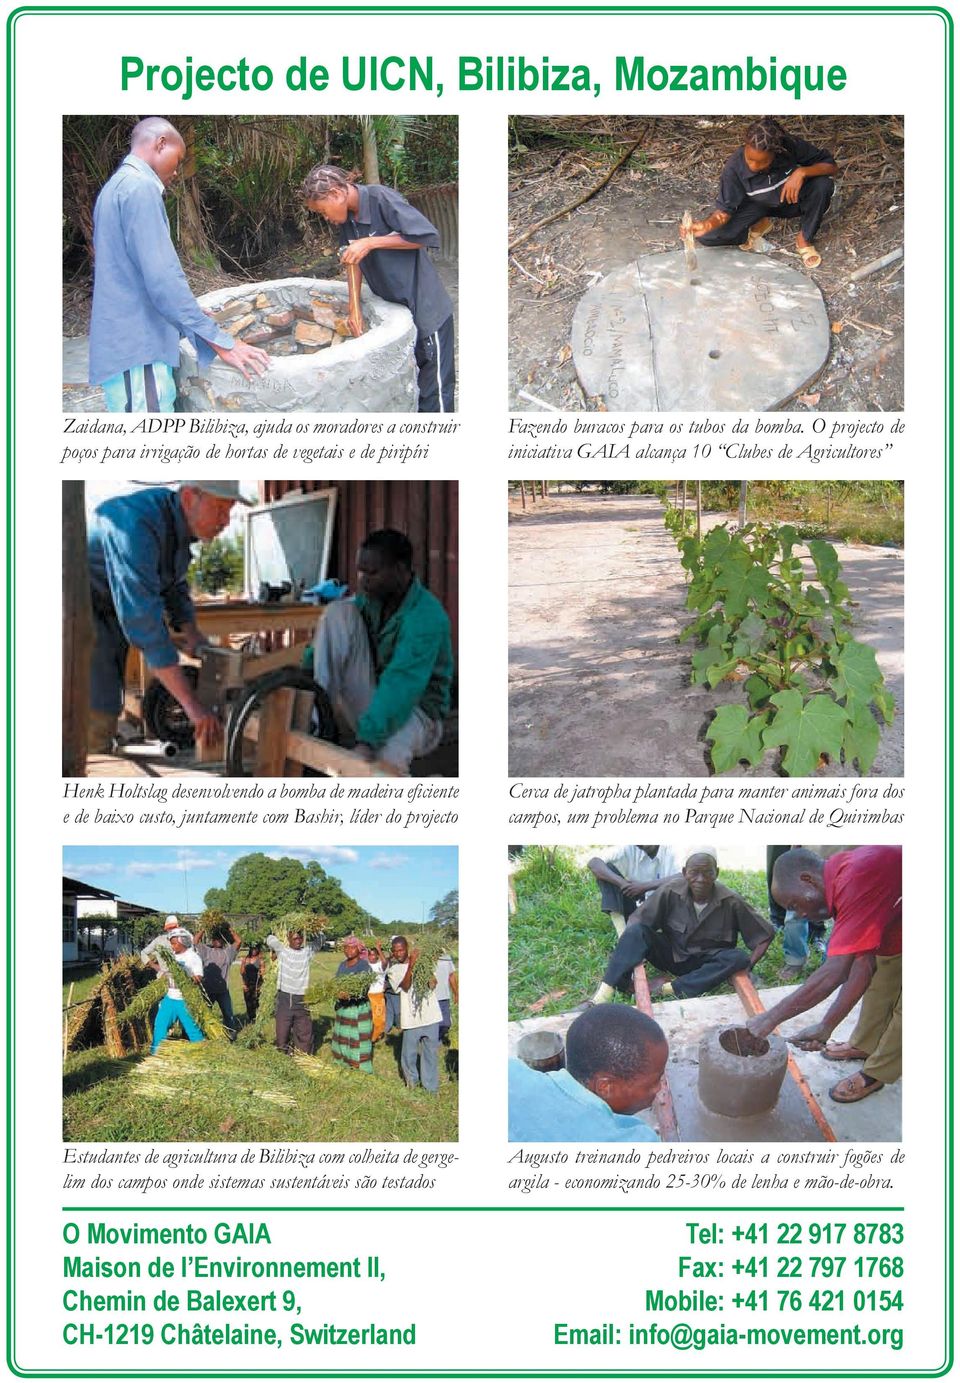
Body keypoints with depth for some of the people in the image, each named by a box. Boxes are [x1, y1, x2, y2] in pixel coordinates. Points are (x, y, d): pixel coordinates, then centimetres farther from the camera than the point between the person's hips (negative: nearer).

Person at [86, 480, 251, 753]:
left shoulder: (179, 522, -4)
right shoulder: (139, 526, -34)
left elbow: (173, 585, 14)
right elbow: (144, 620, -39)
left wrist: (192, 633, -6)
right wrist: (192, 704, -39)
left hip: (107, 615, 10)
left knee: (107, 707, 11)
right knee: (96, 714, -18)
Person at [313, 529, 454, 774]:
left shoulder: (426, 617, -24)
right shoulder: (369, 597, -1)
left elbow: (402, 685, -36)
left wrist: (368, 738, -47)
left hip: (412, 709, -7)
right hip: (367, 701, 7)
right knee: (339, 611, -13)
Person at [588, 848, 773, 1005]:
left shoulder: (730, 901, -17)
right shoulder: (670, 893, -16)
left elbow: (765, 934, -8)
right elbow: (635, 922, -13)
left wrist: (747, 967, -20)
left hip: (707, 964, 0)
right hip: (671, 955, 0)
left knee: (739, 957, -31)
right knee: (636, 931, -27)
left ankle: (670, 989, -33)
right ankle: (603, 995, -39)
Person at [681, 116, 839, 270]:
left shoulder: (791, 146, -31)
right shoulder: (734, 167, -30)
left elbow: (832, 167, -23)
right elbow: (725, 210, -24)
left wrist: (802, 172, -42)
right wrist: (708, 224, -46)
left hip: (791, 199, 0)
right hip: (758, 205, 0)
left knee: (823, 184, -33)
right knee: (707, 236, -22)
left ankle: (804, 239, -6)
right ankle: (760, 225, 4)